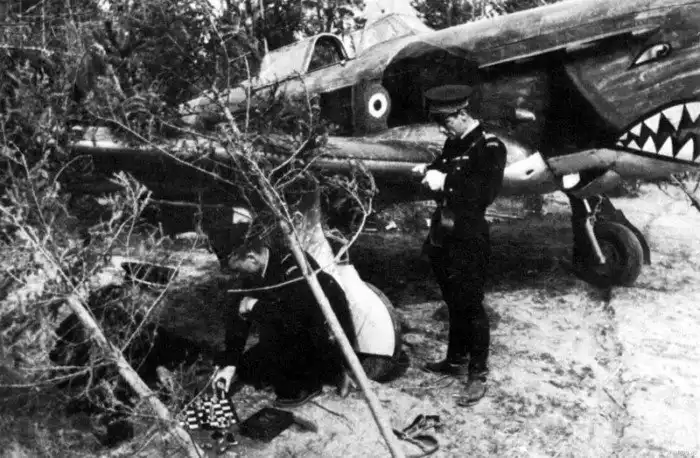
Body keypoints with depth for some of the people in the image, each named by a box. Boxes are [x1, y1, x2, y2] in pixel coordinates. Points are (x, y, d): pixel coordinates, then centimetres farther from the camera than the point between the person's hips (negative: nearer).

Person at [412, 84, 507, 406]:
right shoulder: (454, 143, 10)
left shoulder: (490, 147, -13)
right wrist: (429, 171, 3)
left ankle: (478, 375, 13)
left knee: (470, 306, 0)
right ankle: (457, 360, 35)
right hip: (444, 236, 8)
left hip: (469, 239, -8)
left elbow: (485, 193, -23)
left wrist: (446, 181, -24)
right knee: (453, 303, 19)